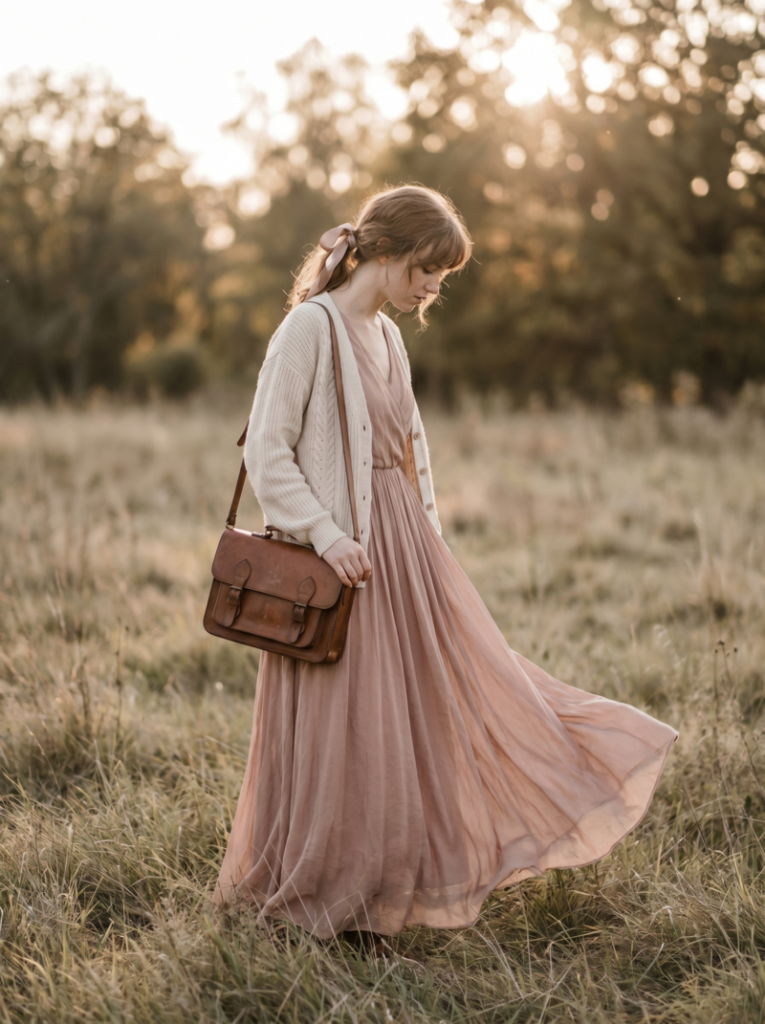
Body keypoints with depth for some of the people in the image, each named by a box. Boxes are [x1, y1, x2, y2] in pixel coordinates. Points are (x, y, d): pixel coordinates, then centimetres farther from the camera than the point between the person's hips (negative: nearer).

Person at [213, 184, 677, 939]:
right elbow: (266, 452, -15)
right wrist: (324, 535, -21)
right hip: (344, 556, -8)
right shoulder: (310, 326, -12)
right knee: (342, 731, 0)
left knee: (449, 692, 13)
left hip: (403, 545, 9)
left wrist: (425, 539, 14)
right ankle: (315, 893, 17)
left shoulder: (386, 337, 13)